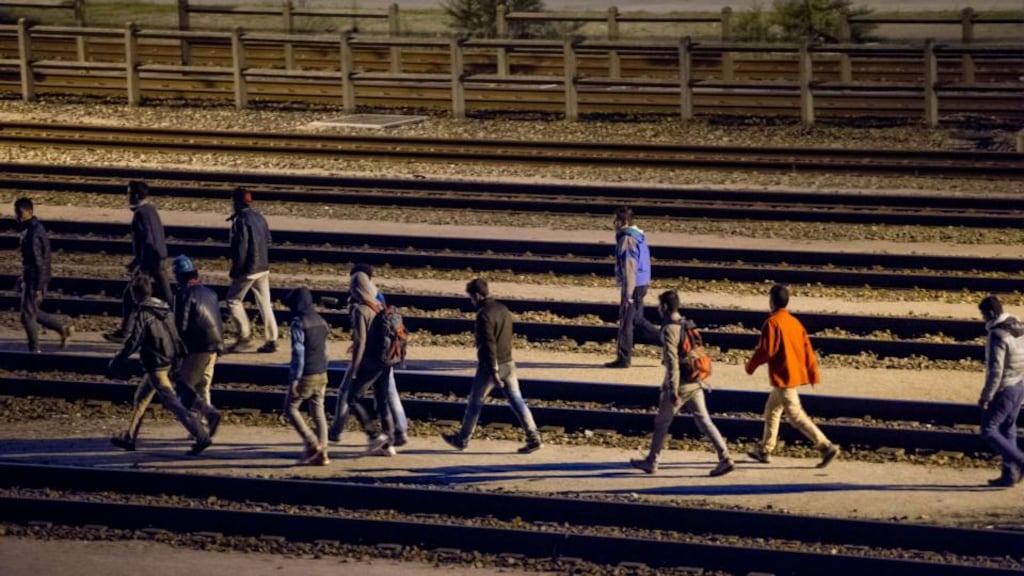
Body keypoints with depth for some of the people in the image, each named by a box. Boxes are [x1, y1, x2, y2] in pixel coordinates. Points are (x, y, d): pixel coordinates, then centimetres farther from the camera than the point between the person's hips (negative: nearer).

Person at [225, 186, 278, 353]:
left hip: (248, 269, -7)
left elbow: (241, 247, -18)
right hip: (263, 268, 7)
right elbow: (268, 241, 14)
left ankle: (246, 338, 1)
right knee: (265, 303, 10)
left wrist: (235, 269, -11)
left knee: (233, 300, 6)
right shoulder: (260, 217, 8)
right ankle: (271, 340, 9)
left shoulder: (241, 220, -16)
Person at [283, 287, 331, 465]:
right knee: (318, 412, 9)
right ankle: (322, 453, 6)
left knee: (290, 408, 6)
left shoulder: (299, 323, -14)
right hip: (322, 374, 7)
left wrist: (294, 378, -16)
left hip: (306, 375, -7)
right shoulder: (320, 321, 10)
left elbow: (298, 353, -18)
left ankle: (312, 443, -5)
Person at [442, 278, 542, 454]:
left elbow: (488, 344, -23)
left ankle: (462, 439, 21)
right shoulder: (504, 309, 10)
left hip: (490, 366, -7)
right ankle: (534, 438, -4)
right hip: (508, 363, 7)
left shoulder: (484, 314, -18)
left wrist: (493, 372, -24)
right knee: (516, 401, 4)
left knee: (475, 402, 8)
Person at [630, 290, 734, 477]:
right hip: (695, 383, 7)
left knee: (661, 422, 10)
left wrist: (673, 392, -22)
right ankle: (725, 459, -5)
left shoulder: (669, 329, -16)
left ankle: (651, 462, 21)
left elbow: (672, 362, -21)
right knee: (704, 421, 5)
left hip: (680, 384, -7)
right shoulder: (688, 325, 9)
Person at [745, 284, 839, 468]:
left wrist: (751, 366, -1)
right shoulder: (794, 322, 8)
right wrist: (813, 374, 14)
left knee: (796, 415, -8)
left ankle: (826, 447, -17)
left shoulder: (772, 323, -15)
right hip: (796, 374, 9)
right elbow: (807, 348, 9)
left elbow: (765, 350, -18)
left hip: (783, 377, -9)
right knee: (772, 410, 21)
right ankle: (764, 451, 28)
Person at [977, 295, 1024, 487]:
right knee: (1007, 430, 15)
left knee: (989, 431, 0)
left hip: (1003, 389, -9)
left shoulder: (997, 335, -22)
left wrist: (986, 396, -18)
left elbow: (995, 370, -24)